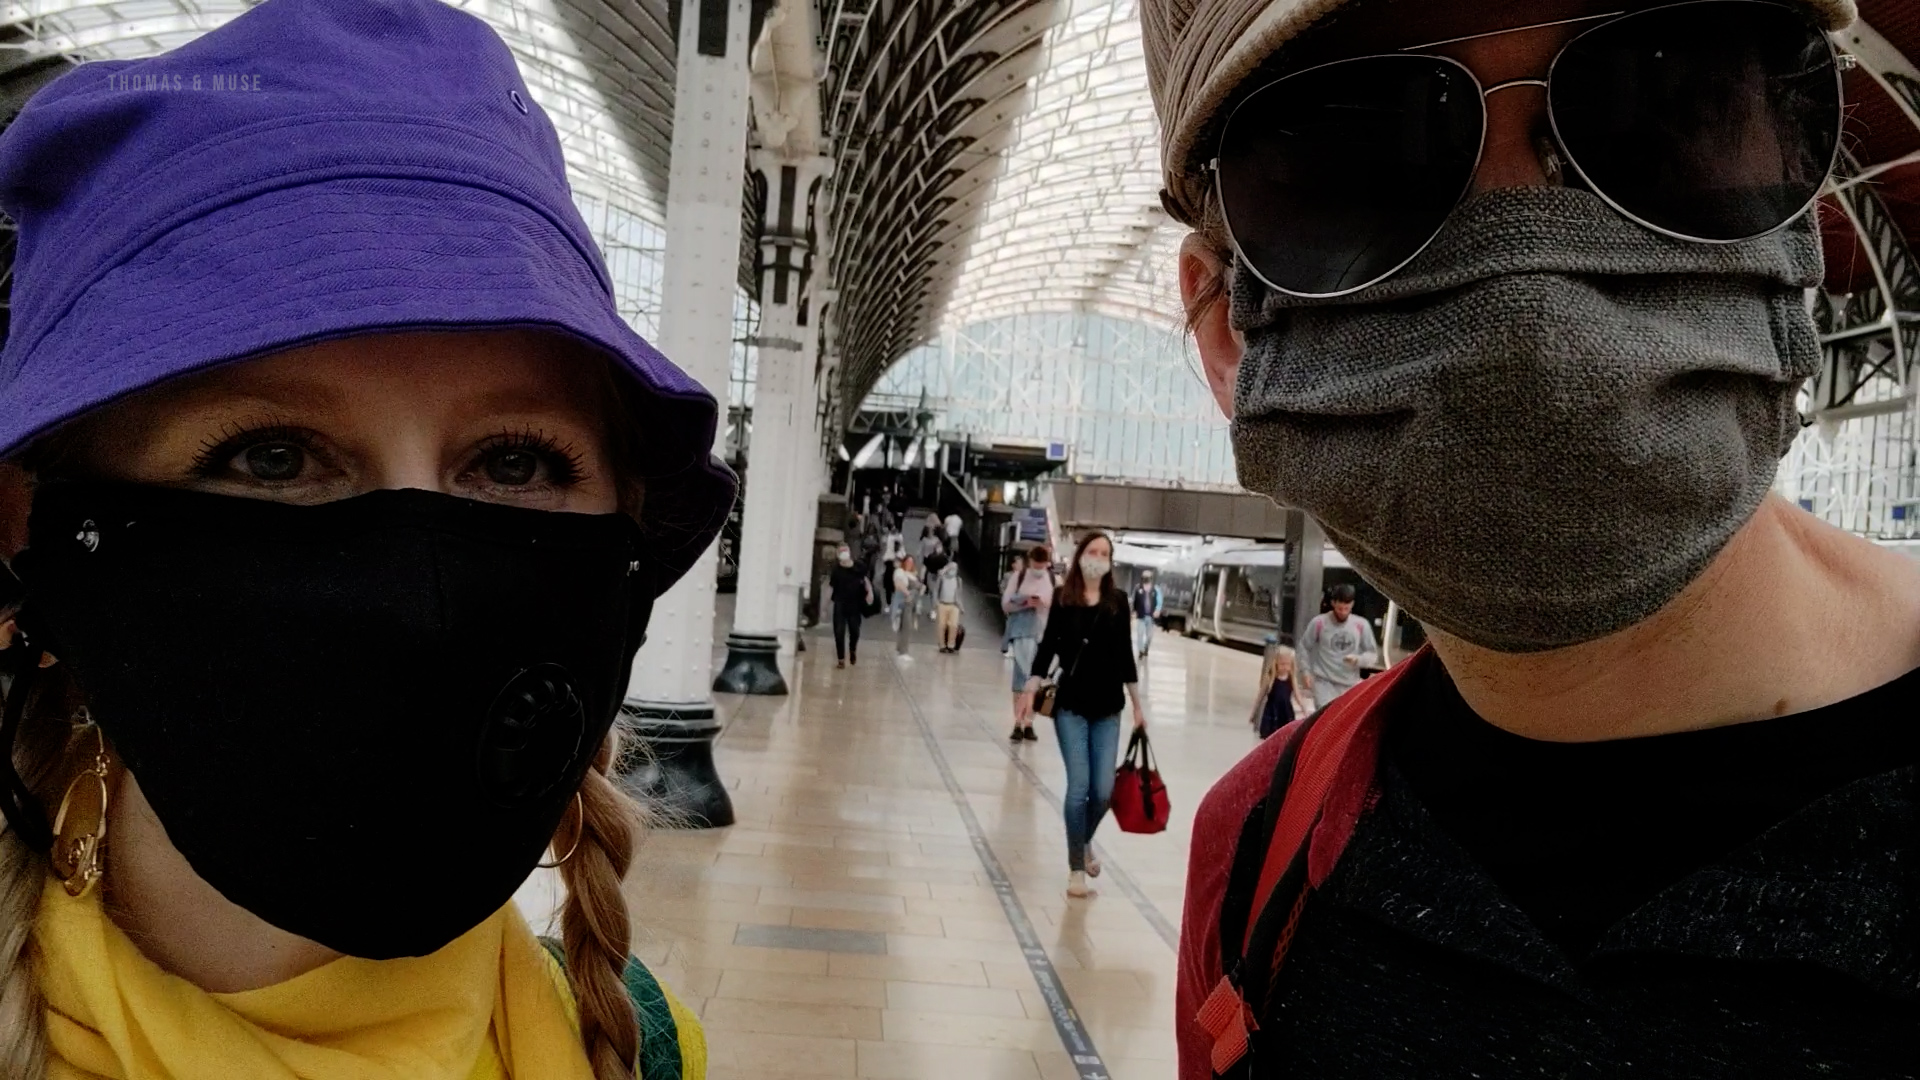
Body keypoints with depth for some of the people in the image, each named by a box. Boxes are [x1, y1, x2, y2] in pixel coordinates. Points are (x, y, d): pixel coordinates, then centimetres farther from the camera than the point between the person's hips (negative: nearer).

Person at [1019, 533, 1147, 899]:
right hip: (1070, 705, -2)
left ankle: (1084, 841, 32)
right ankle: (1075, 868, 10)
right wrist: (1030, 689, -9)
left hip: (1108, 708, 2)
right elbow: (1048, 646, 0)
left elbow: (1125, 654, 8)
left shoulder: (1117, 601, 2)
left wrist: (1137, 703, 10)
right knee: (1079, 787, -5)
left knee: (1103, 791, 1)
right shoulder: (1063, 598, -3)